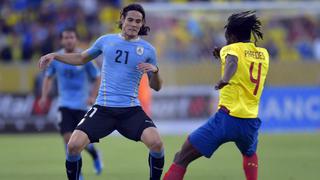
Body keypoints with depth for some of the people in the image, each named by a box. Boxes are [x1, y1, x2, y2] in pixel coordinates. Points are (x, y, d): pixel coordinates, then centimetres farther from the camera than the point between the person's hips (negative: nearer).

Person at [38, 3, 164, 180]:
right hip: (103, 108, 1)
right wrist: (54, 55, 13)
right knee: (73, 145, -16)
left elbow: (156, 86, 10)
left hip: (131, 110, -1)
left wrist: (155, 71, -11)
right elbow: (82, 58, 23)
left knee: (156, 142, -25)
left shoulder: (147, 49, 4)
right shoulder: (106, 41, 6)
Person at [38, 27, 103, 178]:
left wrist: (93, 96, -11)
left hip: (82, 105, -2)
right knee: (67, 137, -11)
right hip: (65, 104, 2)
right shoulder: (55, 58, 1)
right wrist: (44, 96, 3)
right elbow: (48, 77, 16)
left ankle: (95, 155, 36)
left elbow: (97, 79, 2)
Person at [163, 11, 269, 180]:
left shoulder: (231, 49, 0)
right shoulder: (263, 54, 14)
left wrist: (225, 79, -44)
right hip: (250, 123, 5)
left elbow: (233, 61, -25)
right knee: (250, 154, 39)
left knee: (181, 159, 0)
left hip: (227, 117, -5)